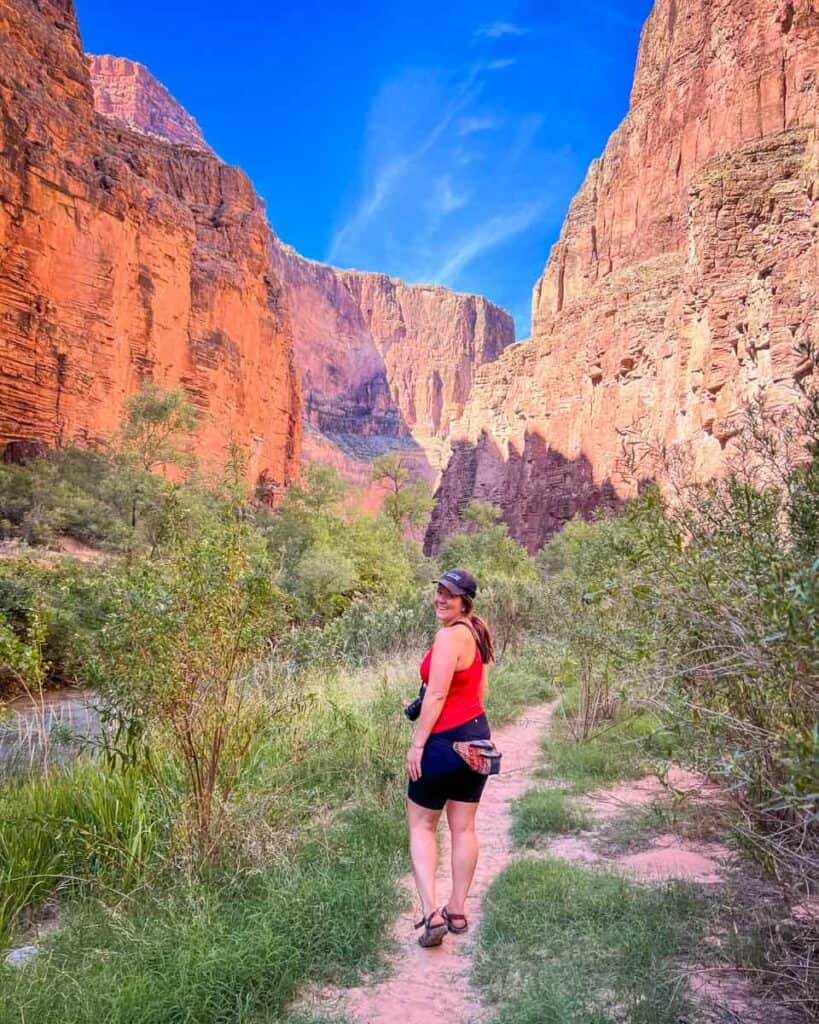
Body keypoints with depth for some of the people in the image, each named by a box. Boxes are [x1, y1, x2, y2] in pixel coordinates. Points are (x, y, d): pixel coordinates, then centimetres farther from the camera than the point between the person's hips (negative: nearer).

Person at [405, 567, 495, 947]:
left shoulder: (449, 636, -19)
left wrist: (417, 743, -16)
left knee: (421, 824, 8)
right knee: (464, 826, 14)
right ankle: (457, 911, 25)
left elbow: (436, 695, -21)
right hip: (477, 735, 8)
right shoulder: (476, 632, 8)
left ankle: (432, 913, 2)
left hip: (444, 741, -8)